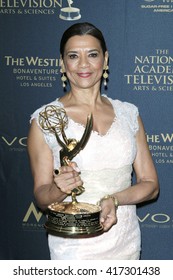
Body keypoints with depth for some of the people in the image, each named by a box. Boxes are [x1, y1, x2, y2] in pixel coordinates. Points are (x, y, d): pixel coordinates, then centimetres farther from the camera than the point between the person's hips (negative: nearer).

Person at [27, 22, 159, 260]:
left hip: (126, 241, 3)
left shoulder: (128, 113, 1)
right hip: (73, 247, -3)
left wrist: (114, 199, -16)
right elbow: (41, 197, -3)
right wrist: (59, 189, -24)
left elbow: (150, 184, 2)